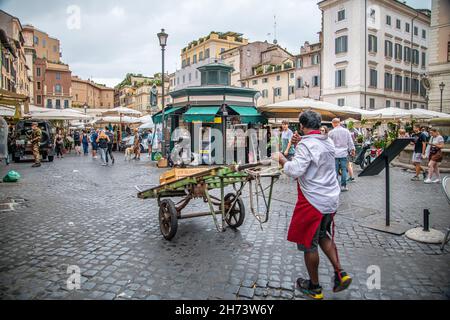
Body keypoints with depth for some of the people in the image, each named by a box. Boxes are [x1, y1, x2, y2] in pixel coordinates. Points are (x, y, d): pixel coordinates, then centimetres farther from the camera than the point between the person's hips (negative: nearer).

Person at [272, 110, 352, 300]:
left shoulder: (306, 144, -19)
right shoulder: (328, 142, 8)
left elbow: (295, 171, -28)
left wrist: (281, 159, -11)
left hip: (314, 202, -8)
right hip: (331, 199, 9)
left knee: (309, 244, 8)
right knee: (324, 236, 27)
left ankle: (314, 288, 23)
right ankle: (340, 274, 22)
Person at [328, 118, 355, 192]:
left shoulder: (331, 132, -4)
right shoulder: (346, 131, 4)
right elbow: (350, 142, 8)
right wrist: (352, 150, 18)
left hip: (334, 154, -2)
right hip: (344, 153, 2)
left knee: (335, 170, 3)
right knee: (344, 169, 6)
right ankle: (343, 186, 9)